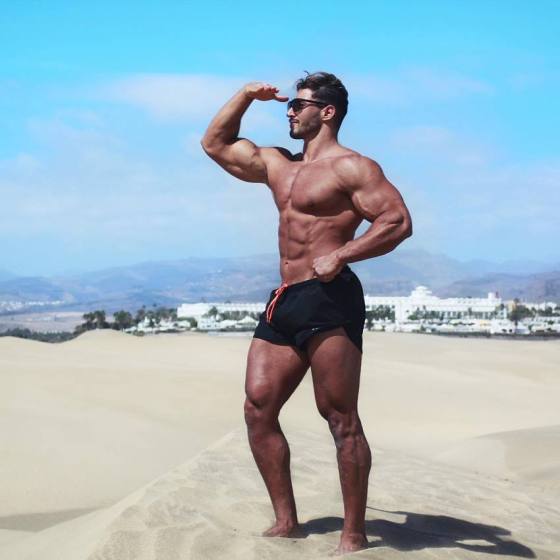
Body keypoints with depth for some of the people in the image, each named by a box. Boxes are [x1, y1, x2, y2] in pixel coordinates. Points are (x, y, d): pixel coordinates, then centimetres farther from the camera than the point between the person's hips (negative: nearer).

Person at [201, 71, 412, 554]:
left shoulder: (351, 167, -2)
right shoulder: (277, 165, 23)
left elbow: (398, 221, -11)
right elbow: (216, 144, 32)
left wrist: (340, 255, -19)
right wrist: (246, 96, 22)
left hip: (328, 299, -9)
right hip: (285, 301, 9)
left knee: (341, 418, -8)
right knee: (258, 409, 3)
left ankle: (354, 536, -4)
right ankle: (286, 523, 10)